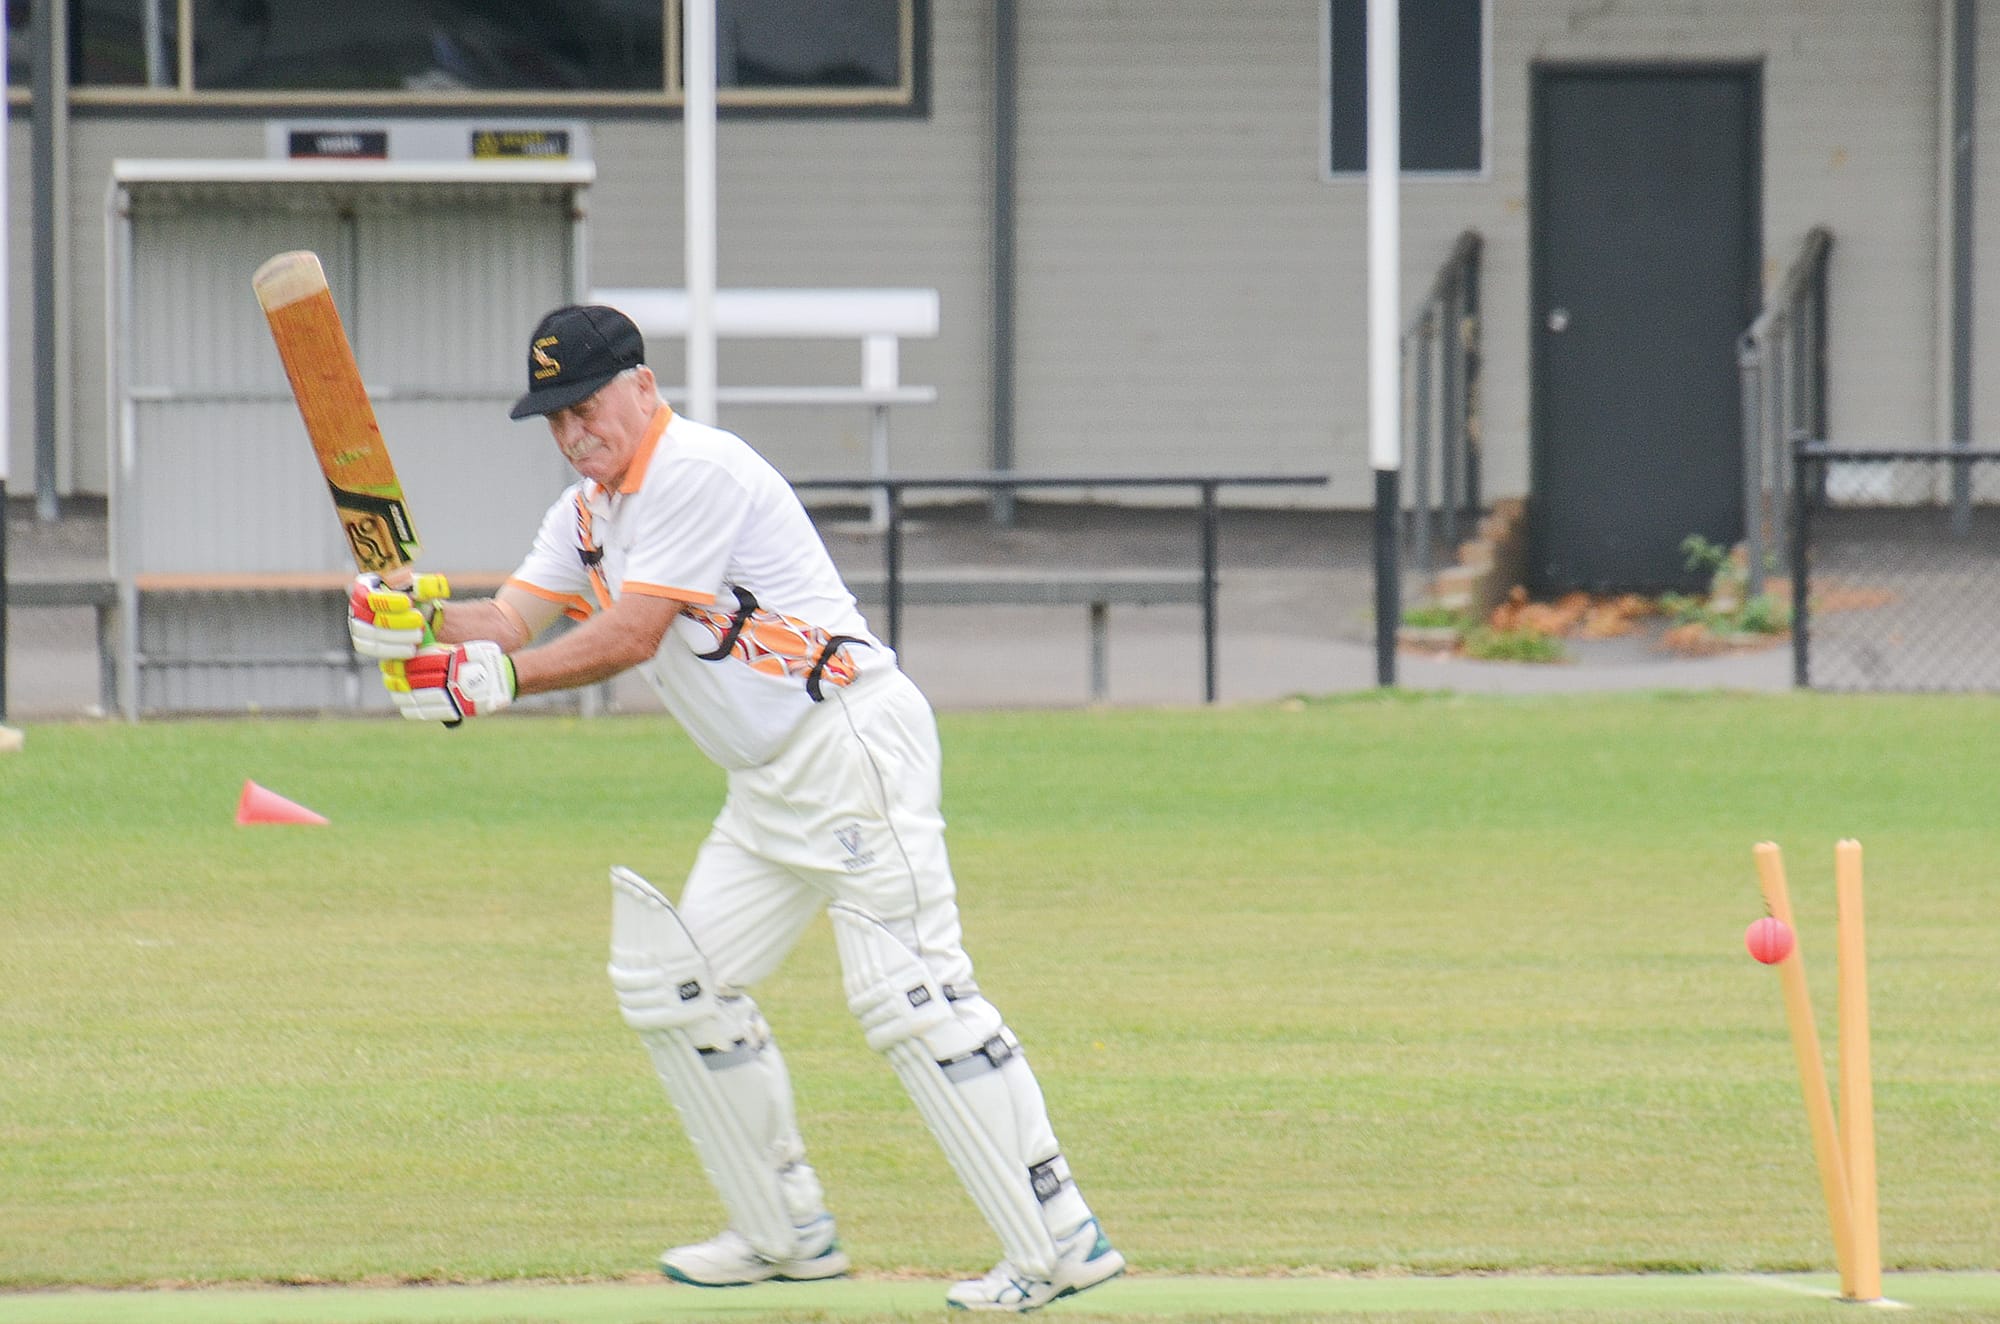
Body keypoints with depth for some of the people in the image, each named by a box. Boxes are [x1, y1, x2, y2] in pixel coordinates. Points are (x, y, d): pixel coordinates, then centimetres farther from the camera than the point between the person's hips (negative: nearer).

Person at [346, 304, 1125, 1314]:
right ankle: (787, 1234, 19)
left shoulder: (697, 473, -14)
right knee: (675, 983, 11)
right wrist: (421, 618, -14)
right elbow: (513, 623, 5)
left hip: (853, 743, -10)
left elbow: (631, 636, -21)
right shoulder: (588, 512, 16)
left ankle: (1059, 1240, -18)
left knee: (906, 992, -16)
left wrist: (497, 680, -27)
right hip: (769, 786, 10)